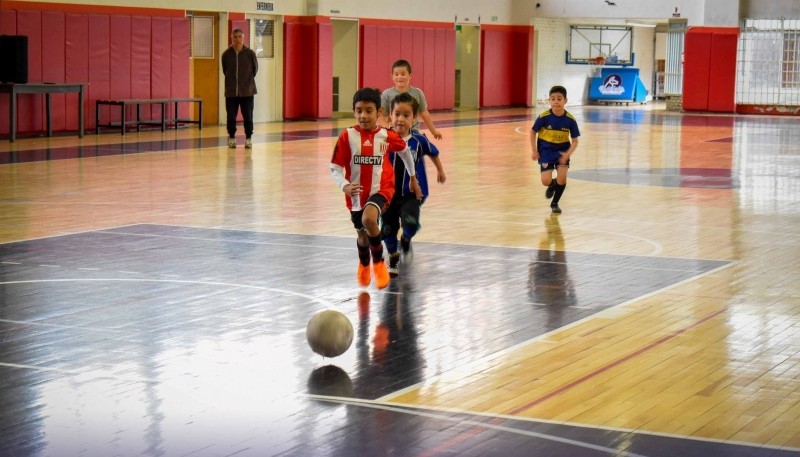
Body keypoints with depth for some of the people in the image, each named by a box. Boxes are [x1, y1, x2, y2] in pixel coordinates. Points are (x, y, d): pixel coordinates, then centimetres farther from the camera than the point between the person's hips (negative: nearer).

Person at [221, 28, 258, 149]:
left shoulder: (250, 53, -5)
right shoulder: (226, 54, -3)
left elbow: (255, 69, 8)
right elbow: (225, 71, 10)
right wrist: (232, 81, 11)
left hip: (247, 91, -1)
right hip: (231, 92, 1)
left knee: (248, 116, 3)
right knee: (231, 116, 4)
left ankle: (248, 139, 13)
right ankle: (231, 138, 15)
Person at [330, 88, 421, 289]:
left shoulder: (387, 136, -9)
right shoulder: (347, 136, -12)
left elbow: (404, 150, 12)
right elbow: (335, 168, -10)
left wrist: (413, 177, 23)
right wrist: (345, 186, -29)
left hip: (381, 189, -2)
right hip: (357, 194, 2)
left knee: (369, 220, -31)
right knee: (362, 234, 19)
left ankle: (379, 263, -7)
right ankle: (364, 265, 53)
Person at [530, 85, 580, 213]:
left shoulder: (570, 120, -16)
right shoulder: (544, 117, -19)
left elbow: (574, 141, -8)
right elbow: (533, 132, -3)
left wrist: (568, 154, -23)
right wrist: (534, 151, -7)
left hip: (562, 151, 1)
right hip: (546, 150, -1)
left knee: (562, 178, -16)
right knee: (546, 182, -10)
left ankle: (555, 203, 10)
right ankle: (552, 185, 30)